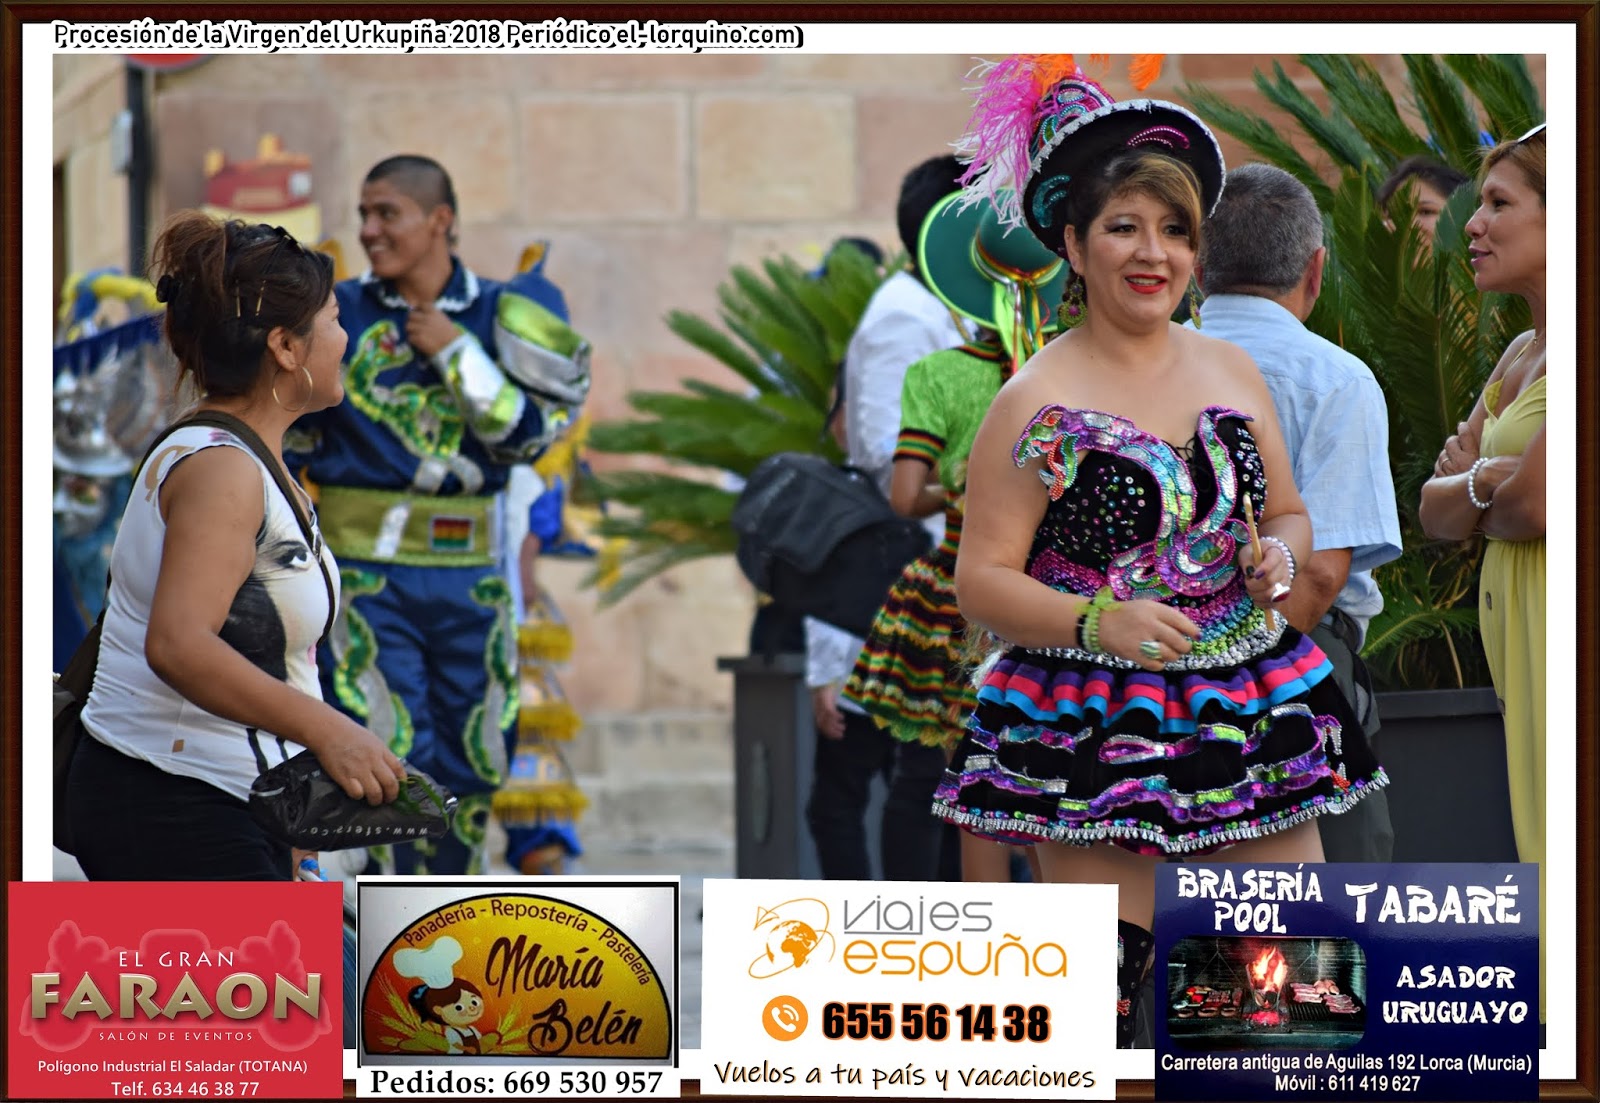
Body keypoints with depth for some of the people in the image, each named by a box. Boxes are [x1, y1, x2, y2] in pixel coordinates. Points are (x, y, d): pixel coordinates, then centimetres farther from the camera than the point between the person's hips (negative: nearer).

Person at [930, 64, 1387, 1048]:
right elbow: (982, 580, -8)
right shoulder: (1036, 402, -7)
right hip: (1093, 729, -5)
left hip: (1247, 707, 5)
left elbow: (1290, 515, 21)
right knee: (1103, 975, -7)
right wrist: (1098, 620, -23)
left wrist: (1278, 556, -2)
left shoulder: (1233, 371, 10)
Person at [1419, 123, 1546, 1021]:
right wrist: (1485, 483, -6)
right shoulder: (1524, 358, 17)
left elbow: (1537, 503, -21)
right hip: (1523, 635, 10)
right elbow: (1436, 513, 17)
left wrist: (1481, 492, 2)